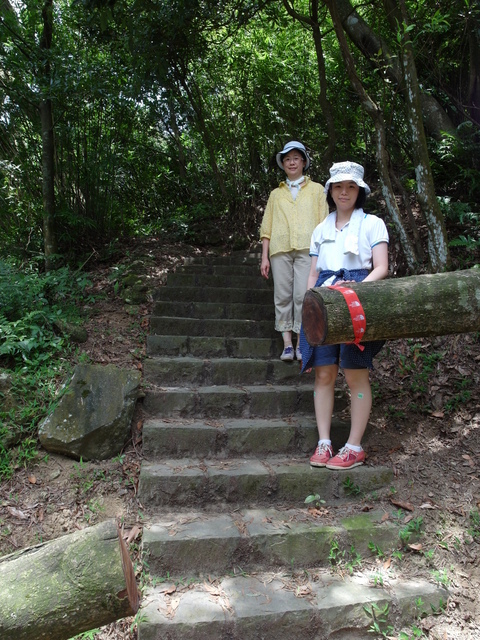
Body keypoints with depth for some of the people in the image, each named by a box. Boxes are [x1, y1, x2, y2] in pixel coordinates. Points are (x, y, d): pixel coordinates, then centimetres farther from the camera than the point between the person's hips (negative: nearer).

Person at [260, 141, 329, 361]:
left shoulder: (316, 190, 20)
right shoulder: (276, 194, 24)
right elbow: (267, 226, 17)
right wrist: (264, 257, 7)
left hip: (307, 248, -2)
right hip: (280, 248, 2)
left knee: (303, 295, -12)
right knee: (282, 296, -3)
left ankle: (302, 343, -4)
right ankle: (287, 344, 1)